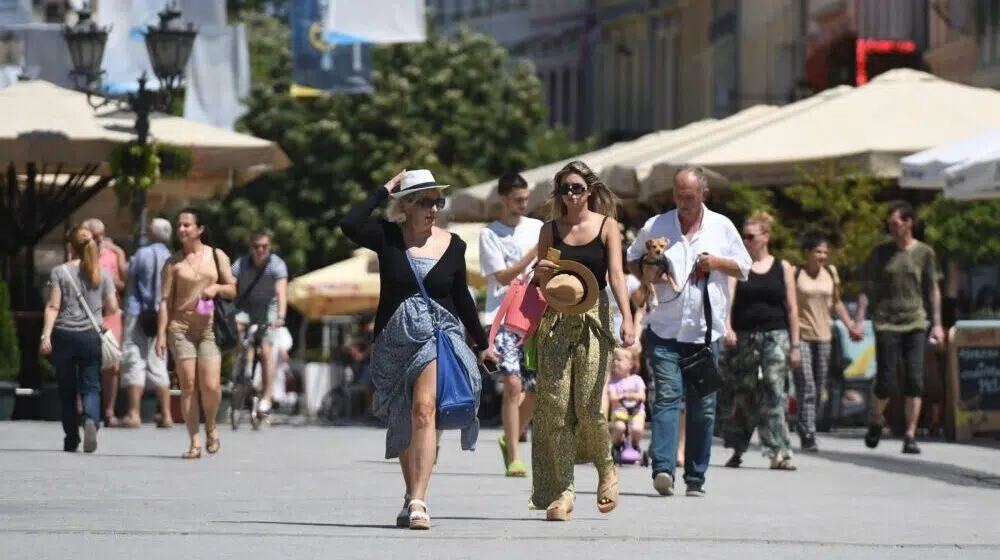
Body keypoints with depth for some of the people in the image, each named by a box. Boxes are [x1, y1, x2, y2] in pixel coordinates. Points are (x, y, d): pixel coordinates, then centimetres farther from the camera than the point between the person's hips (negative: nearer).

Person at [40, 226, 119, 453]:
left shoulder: (60, 272, -4)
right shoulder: (102, 272, 3)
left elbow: (53, 307, -8)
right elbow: (112, 307, 5)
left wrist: (46, 335, -8)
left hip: (64, 335, -1)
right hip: (91, 335, 1)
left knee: (67, 389, 11)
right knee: (90, 386, 3)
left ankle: (71, 438, 15)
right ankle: (91, 420, -26)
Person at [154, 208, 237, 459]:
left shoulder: (217, 256, 9)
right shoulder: (173, 262, 6)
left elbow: (233, 289, 13)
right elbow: (166, 300, 4)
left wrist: (216, 288, -9)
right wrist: (161, 333, -3)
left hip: (209, 327, 0)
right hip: (181, 327, 0)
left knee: (210, 386, -12)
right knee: (188, 386, -4)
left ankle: (210, 426, 17)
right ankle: (194, 442, 1)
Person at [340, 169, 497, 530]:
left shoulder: (452, 245, 4)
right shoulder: (388, 237, 0)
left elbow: (461, 297, 16)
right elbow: (350, 225, -19)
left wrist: (482, 343, 22)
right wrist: (383, 191, -11)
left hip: (438, 334, -1)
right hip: (395, 338, 1)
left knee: (424, 410, -20)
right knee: (403, 423, 12)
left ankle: (417, 502, -27)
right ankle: (412, 497, 28)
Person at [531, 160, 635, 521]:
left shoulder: (606, 226, 4)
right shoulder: (551, 230, 10)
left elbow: (616, 275, -6)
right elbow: (542, 286, 14)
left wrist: (627, 319, -19)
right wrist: (542, 274, -10)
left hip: (593, 317, -2)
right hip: (556, 319, 2)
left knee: (589, 403, -10)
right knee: (555, 404, -5)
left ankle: (606, 468, 19)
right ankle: (562, 490, -1)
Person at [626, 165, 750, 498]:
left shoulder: (722, 227, 9)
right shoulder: (655, 227, 7)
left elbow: (744, 268, 15)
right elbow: (631, 261, 17)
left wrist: (718, 263, -5)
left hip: (706, 331, 2)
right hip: (664, 329, -2)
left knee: (703, 406, 4)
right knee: (667, 396, -16)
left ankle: (696, 476, 13)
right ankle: (663, 468, -26)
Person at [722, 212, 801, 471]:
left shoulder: (782, 268, 7)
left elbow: (792, 308, 8)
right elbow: (728, 297, -8)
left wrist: (795, 345, 4)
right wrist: (727, 328, -25)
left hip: (775, 335, -1)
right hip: (744, 337, 1)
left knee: (775, 390, -12)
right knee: (743, 392, 7)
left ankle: (778, 453, -18)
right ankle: (738, 449, 22)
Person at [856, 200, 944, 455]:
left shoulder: (924, 253, 5)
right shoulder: (881, 252, 5)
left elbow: (932, 290, 11)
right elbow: (867, 288, 7)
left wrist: (937, 323, 5)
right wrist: (859, 320, -1)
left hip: (915, 323, 1)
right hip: (886, 323, -1)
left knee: (915, 381, -7)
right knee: (885, 381, -3)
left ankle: (910, 436, -3)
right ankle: (875, 422, 24)